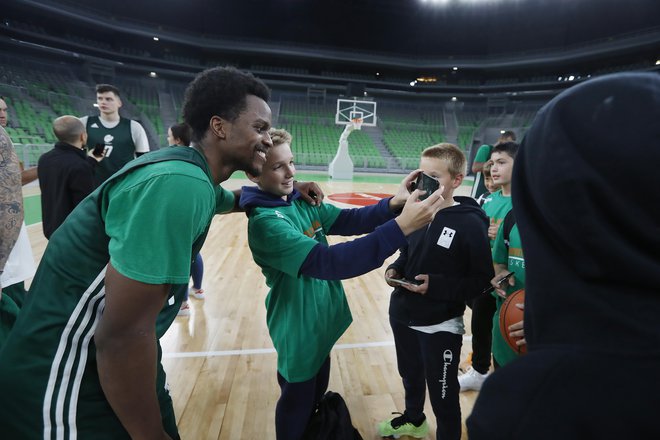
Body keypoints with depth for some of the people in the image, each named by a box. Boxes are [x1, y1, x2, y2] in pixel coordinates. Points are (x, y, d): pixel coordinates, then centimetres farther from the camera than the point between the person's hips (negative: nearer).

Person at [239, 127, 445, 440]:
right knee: (297, 404, 18)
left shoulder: (303, 203, -4)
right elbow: (326, 262, -40)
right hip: (299, 329, -8)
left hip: (322, 322, 8)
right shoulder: (264, 222, -29)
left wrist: (393, 203, -23)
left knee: (317, 394, 29)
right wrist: (401, 227, -44)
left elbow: (349, 220, -4)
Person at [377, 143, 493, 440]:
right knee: (410, 376, 28)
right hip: (402, 316, 7)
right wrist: (395, 269, -7)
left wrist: (436, 285, -25)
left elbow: (482, 279, -15)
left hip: (440, 327, -6)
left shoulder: (470, 223, -18)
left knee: (443, 396, 11)